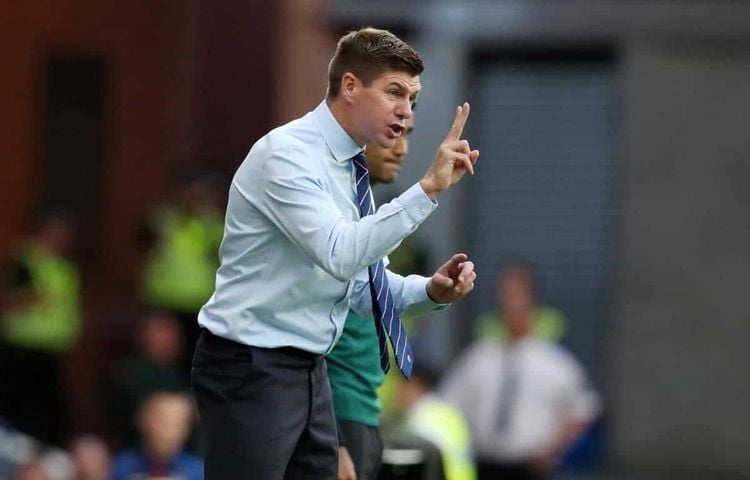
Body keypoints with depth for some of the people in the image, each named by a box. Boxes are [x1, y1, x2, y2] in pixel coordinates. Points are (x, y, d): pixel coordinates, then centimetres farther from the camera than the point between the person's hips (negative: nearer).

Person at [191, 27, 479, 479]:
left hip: (309, 371, 9)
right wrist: (428, 188, -33)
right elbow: (340, 254, -31)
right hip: (251, 371, -9)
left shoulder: (351, 169, 11)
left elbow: (361, 284, 15)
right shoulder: (287, 154, -17)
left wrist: (432, 291, -4)